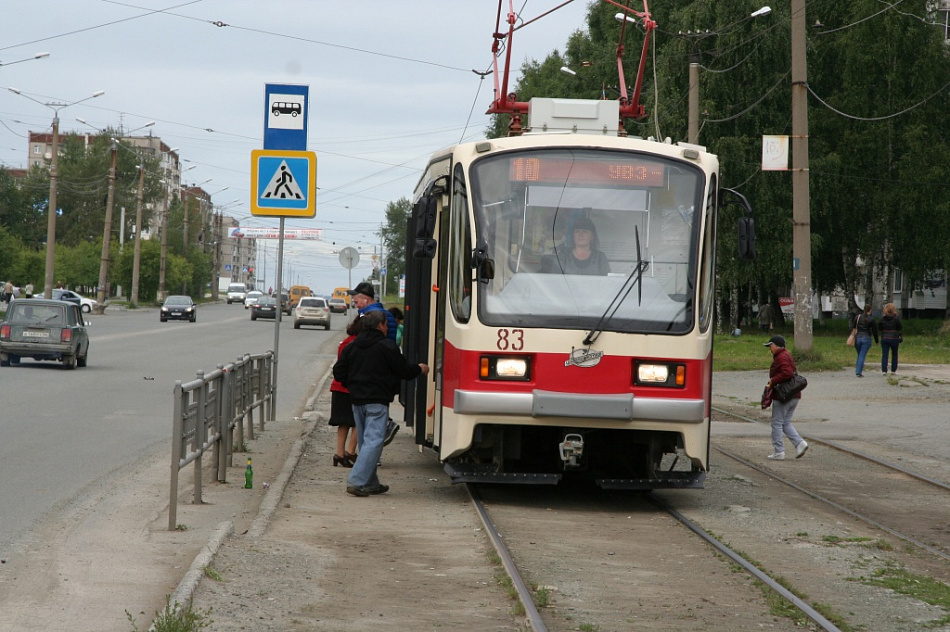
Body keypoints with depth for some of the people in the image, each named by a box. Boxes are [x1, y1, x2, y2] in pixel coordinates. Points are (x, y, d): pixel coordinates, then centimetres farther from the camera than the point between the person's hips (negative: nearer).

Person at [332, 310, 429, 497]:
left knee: (364, 441, 15)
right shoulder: (387, 346, -8)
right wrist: (420, 369, 15)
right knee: (373, 441, -8)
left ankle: (371, 483, 19)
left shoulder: (352, 346, 10)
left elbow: (338, 371, 10)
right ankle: (356, 482, -18)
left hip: (356, 400, 7)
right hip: (377, 401, -7)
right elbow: (403, 371, -5)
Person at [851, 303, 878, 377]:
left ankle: (858, 370, 19)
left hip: (857, 338, 3)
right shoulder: (871, 319, -5)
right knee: (862, 356, -2)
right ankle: (859, 372, -9)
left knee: (859, 355, 18)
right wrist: (876, 341, 11)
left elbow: (853, 327, 3)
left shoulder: (857, 317, 2)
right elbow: (874, 331, 0)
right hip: (866, 338, -3)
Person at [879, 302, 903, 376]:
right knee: (894, 354, 14)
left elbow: (880, 328, 4)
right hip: (894, 338, -1)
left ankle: (884, 371, -6)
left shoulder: (882, 318, -1)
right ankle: (893, 370, 18)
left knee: (884, 355, 3)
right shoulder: (896, 318, -9)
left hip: (884, 338, 2)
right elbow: (900, 327, -7)